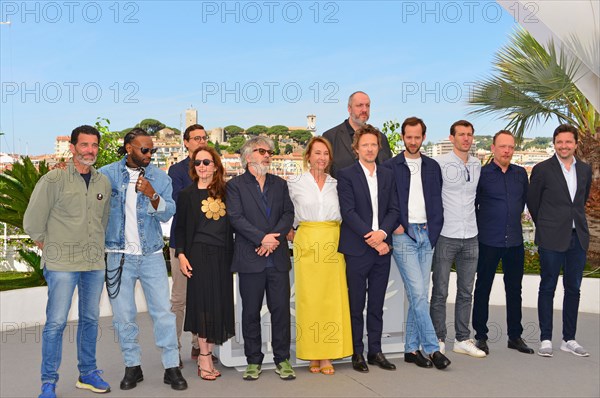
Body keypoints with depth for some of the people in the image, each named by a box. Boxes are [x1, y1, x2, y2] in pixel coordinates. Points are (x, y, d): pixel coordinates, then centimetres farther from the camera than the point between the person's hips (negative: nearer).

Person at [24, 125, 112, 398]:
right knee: (56, 322, -2)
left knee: (90, 319, 13)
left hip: (95, 264, 5)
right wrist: (49, 250, 3)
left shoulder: (103, 183, 8)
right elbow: (32, 221, -2)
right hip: (62, 264, -4)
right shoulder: (54, 180, -6)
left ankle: (87, 374, 27)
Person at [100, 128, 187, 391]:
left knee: (163, 312, 0)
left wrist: (152, 195, -23)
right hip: (119, 255, 0)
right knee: (123, 315, 7)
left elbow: (167, 213, -7)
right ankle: (132, 366, 21)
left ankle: (172, 367, 10)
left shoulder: (160, 177, 1)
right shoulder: (108, 174, 1)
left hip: (152, 254, 0)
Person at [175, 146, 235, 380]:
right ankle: (205, 359, 7)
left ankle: (205, 356, 16)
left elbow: (231, 225, 11)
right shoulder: (187, 194, 1)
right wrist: (181, 255, -9)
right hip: (199, 254, -3)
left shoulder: (224, 193, 9)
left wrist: (232, 254, 4)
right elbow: (180, 228, 1)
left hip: (222, 255, 4)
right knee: (203, 303, -2)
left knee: (220, 304, 5)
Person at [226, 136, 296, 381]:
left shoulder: (280, 184, 16)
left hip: (278, 257, 3)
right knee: (251, 311, 5)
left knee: (281, 308, 3)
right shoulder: (235, 185, 4)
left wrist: (275, 237, -10)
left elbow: (288, 214, 6)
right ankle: (253, 361, 17)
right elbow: (236, 218, -7)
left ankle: (282, 359, 15)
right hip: (250, 258, -3)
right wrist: (262, 238, -15)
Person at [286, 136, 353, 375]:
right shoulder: (295, 184, 3)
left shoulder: (336, 184, 11)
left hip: (333, 243, 2)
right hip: (307, 243, -2)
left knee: (332, 297, 0)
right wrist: (288, 231, 4)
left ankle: (327, 355, 8)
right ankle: (312, 355, 9)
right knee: (309, 297, -1)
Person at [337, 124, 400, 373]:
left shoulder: (387, 176, 13)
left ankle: (375, 351, 21)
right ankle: (357, 353, 15)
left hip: (382, 247, 4)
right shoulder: (346, 175, -1)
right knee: (357, 305, 4)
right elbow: (348, 212, -9)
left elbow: (394, 209, 8)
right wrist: (371, 238, -14)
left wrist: (382, 233, -10)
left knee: (377, 306, 11)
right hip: (357, 249, -4)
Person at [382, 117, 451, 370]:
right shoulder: (390, 167, 2)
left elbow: (437, 201, 12)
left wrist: (434, 231, 1)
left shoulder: (432, 167, 13)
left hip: (426, 235, 4)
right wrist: (393, 226, -8)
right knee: (418, 293, -9)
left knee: (420, 294, 6)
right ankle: (432, 348, -3)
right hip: (403, 235, -4)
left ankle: (412, 348, 15)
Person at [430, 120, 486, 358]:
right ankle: (439, 341, 13)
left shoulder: (477, 165, 9)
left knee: (466, 292, 11)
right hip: (445, 236, -5)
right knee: (440, 292, 2)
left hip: (470, 236, 5)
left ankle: (463, 340, 22)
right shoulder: (439, 164, -8)